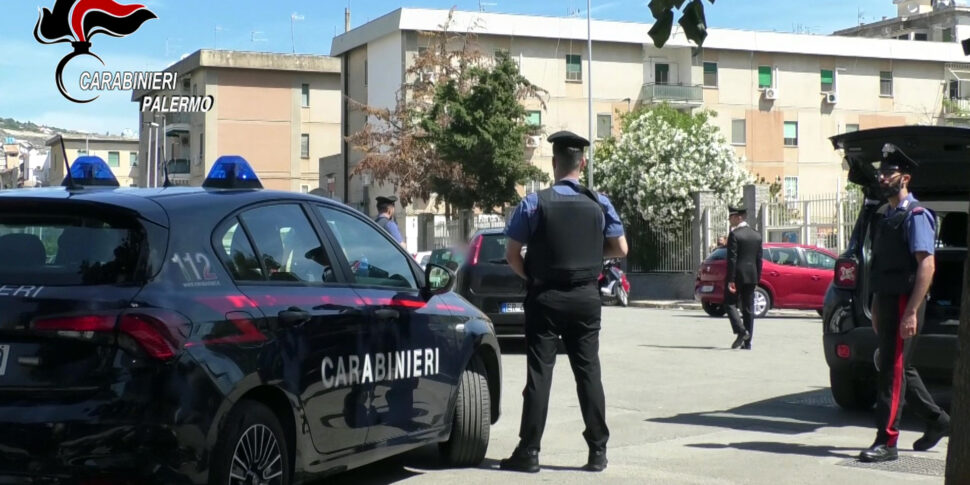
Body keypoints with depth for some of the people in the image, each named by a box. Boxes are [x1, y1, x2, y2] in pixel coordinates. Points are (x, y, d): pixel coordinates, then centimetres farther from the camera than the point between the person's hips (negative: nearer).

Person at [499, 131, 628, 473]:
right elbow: (620, 249, 4)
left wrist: (530, 277, 9)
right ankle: (598, 451, 9)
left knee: (539, 372, 0)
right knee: (588, 372, 7)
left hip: (545, 298, -2)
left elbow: (512, 255, -7)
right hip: (586, 297, 2)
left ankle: (529, 452, 1)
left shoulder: (535, 203, -9)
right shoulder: (599, 204, -1)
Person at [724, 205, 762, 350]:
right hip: (751, 276, 6)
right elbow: (759, 259, 11)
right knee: (748, 308, 7)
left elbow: (732, 258, -15)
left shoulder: (734, 234, -11)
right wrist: (757, 278, 14)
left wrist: (730, 280, -15)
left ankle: (741, 331, -14)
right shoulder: (756, 235, 11)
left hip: (737, 275, -6)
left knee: (730, 303, 5)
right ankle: (747, 341, 7)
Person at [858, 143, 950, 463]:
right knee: (900, 368, 16)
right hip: (887, 302, 9)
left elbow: (927, 266, -18)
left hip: (904, 303, -9)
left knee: (892, 369, -8)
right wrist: (876, 309, 19)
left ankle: (886, 442, -5)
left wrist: (912, 312, -23)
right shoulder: (886, 215, 17)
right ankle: (936, 420, 32)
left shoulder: (916, 215, -10)